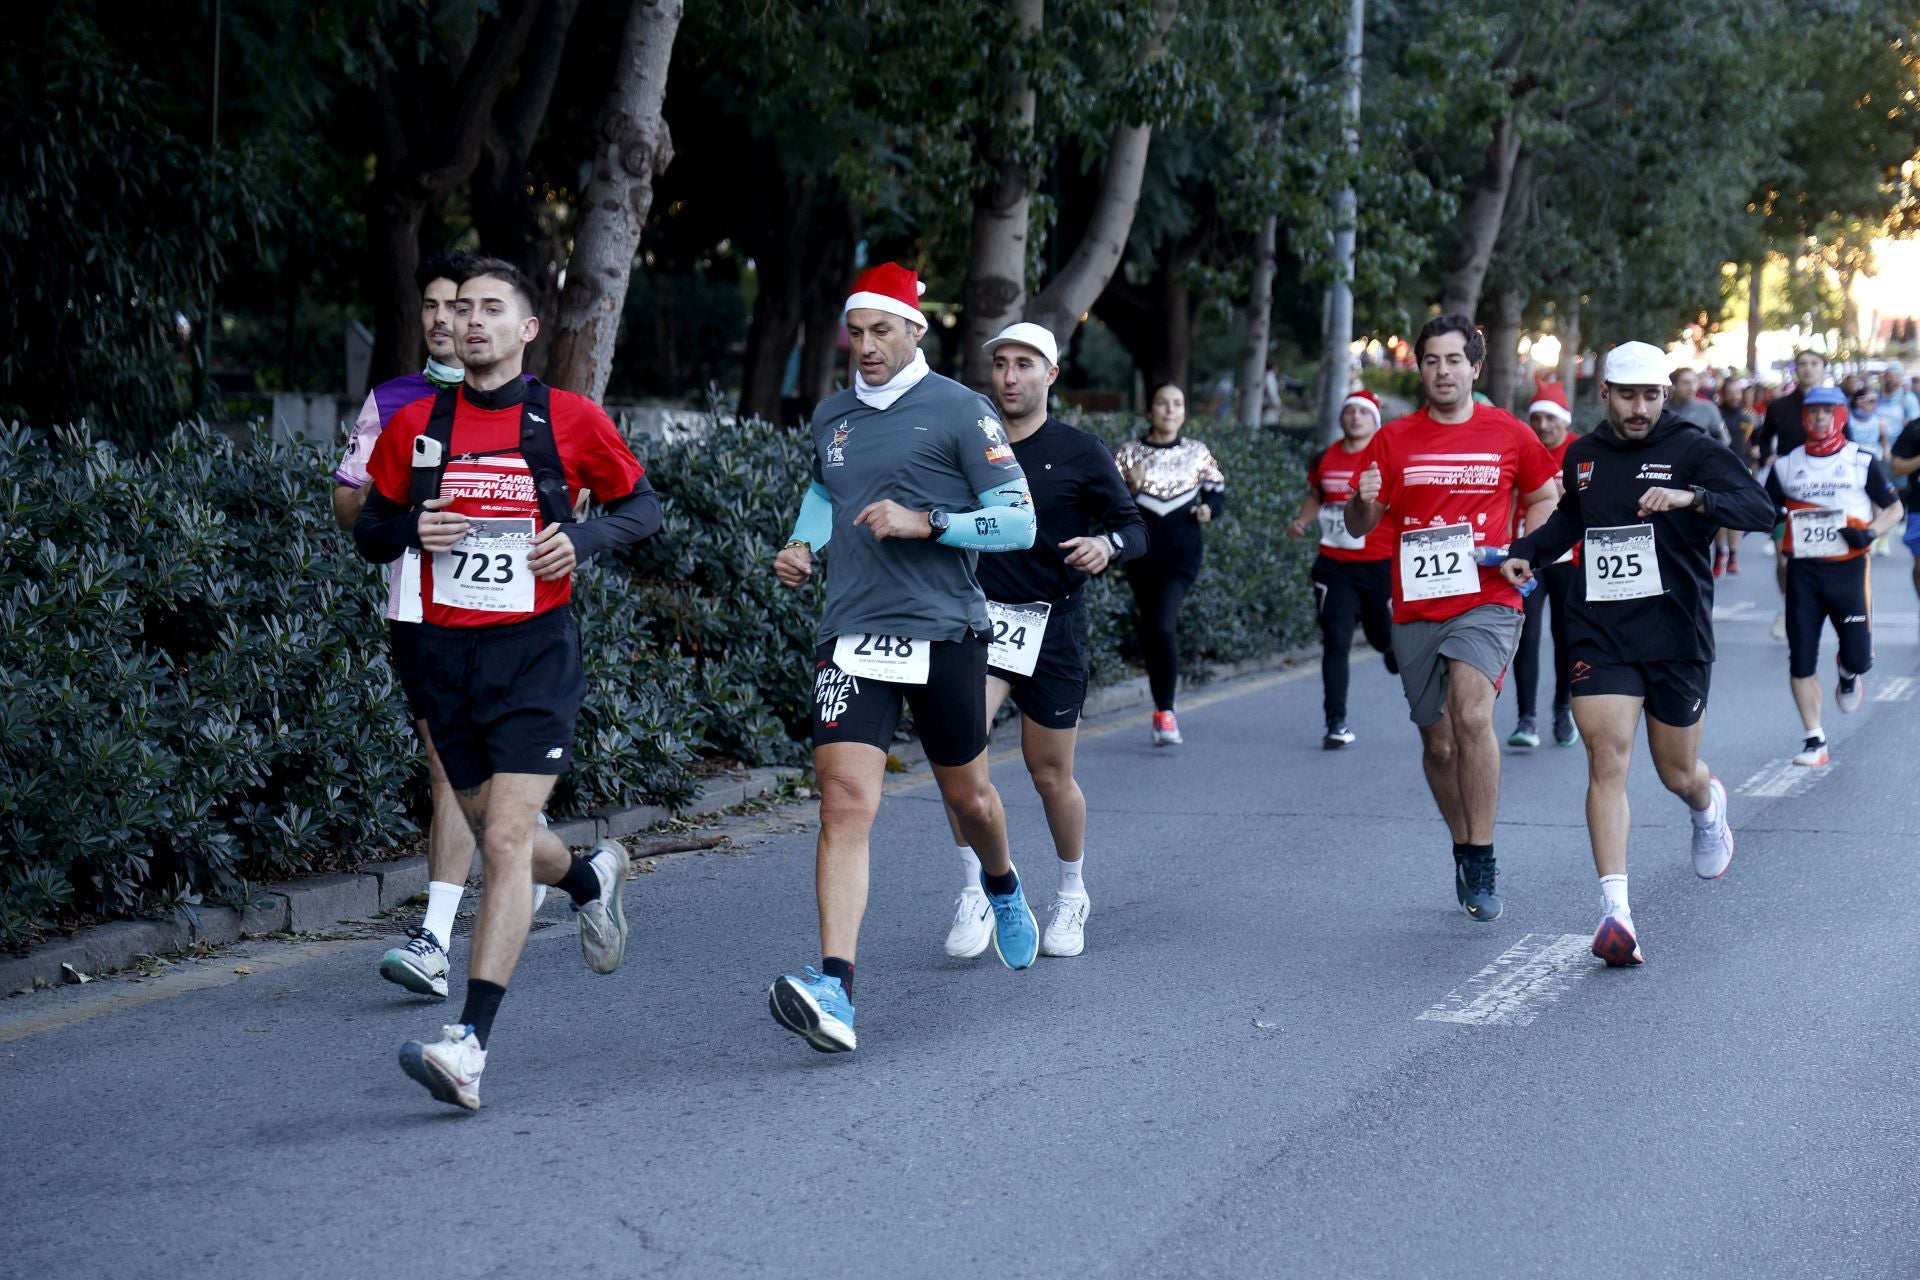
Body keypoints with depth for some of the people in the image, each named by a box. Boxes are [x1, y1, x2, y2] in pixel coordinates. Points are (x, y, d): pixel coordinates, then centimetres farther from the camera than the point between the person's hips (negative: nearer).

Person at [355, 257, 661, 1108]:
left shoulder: (569, 420, -1)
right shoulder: (415, 425, 6)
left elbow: (642, 506, 8)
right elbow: (368, 531, 13)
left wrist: (580, 539, -12)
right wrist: (412, 530, -10)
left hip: (535, 654, -4)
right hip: (446, 653, 4)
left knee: (508, 839, -15)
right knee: (495, 837, 15)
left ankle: (469, 1046, -19)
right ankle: (593, 880, 50)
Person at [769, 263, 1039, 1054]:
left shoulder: (959, 410, -4)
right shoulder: (831, 417, 11)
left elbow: (1019, 520, -8)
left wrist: (925, 522, -19)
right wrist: (802, 546, 12)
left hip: (944, 632, -2)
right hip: (853, 634, 2)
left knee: (966, 794, 16)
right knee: (845, 798, -15)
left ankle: (1003, 885, 53)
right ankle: (834, 993, -25)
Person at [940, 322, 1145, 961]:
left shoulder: (1080, 453, -1)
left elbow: (1133, 527, 1)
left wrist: (1107, 544, -20)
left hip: (1052, 626, -1)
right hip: (979, 618, 1)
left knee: (1051, 774, 7)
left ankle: (1072, 895, 31)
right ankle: (974, 895, -11)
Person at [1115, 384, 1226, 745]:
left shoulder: (1197, 454, 6)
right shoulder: (1129, 454, 4)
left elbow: (1216, 494, 12)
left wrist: (1208, 510, -10)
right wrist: (1130, 488, -17)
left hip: (1182, 553, -2)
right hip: (1141, 552, 2)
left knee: (1164, 624, -19)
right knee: (1149, 630, 9)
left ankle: (1165, 712, -13)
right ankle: (1162, 711, 24)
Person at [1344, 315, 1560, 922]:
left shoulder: (1510, 435, 3)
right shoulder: (1393, 440, 6)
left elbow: (1542, 498, 19)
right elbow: (1359, 528, 9)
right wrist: (1363, 501, -14)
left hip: (1487, 602, -3)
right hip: (1416, 610, 3)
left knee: (1471, 713, -25)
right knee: (1438, 742, 9)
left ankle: (1482, 864, -20)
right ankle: (1464, 852, 30)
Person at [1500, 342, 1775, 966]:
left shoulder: (1693, 451, -5)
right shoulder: (1582, 456, 9)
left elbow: (1762, 510, -17)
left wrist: (1693, 498, -33)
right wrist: (1525, 552, 12)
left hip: (1677, 634, -2)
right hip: (1599, 633, 2)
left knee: (1678, 774, 11)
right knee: (1607, 759, -14)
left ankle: (1709, 806, 51)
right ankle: (1615, 911, -20)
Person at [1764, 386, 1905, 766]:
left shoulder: (1862, 461, 1)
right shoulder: (1786, 465, 7)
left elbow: (1895, 508, 5)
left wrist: (1871, 532, -14)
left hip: (1849, 568, -2)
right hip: (1803, 571, 2)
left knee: (1858, 656, -4)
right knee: (1801, 659, -2)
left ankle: (1849, 677, 34)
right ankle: (1815, 741, 7)